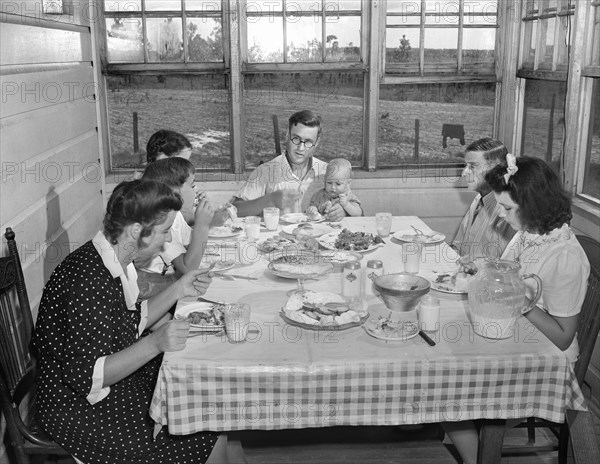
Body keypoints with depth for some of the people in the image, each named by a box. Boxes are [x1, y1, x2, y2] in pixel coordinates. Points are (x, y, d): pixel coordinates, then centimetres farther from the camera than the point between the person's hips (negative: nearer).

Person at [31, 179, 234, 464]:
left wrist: (178, 290, 0)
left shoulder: (118, 260, -1)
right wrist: (155, 343, -37)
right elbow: (86, 377, -29)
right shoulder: (88, 281, -31)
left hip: (119, 377, 10)